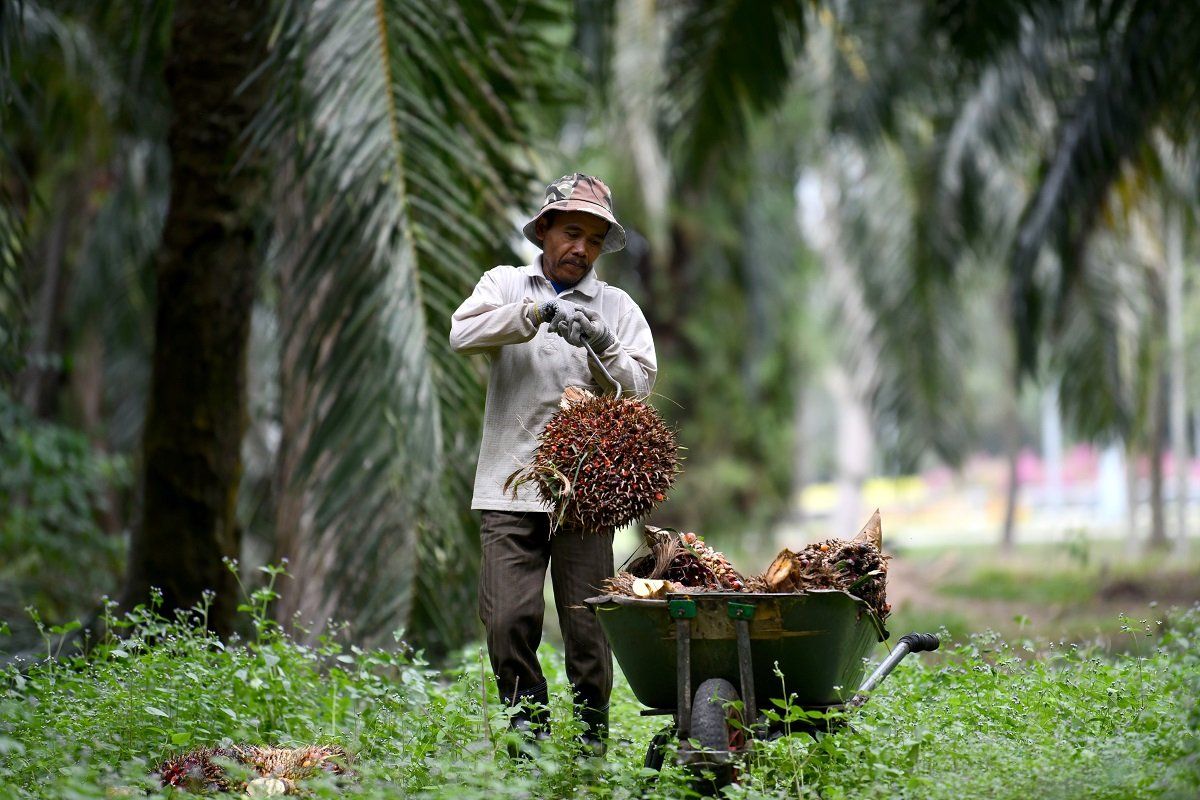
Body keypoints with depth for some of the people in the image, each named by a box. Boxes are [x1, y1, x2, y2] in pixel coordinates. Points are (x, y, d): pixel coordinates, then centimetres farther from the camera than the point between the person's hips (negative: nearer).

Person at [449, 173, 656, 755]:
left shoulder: (618, 308, 13)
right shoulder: (505, 285, 12)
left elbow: (640, 385, 2)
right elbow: (463, 333, -8)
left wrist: (601, 351, -16)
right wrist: (538, 310, -18)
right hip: (509, 488, 0)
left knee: (587, 624, -2)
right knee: (509, 619, -8)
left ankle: (592, 729, 12)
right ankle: (526, 720, 9)